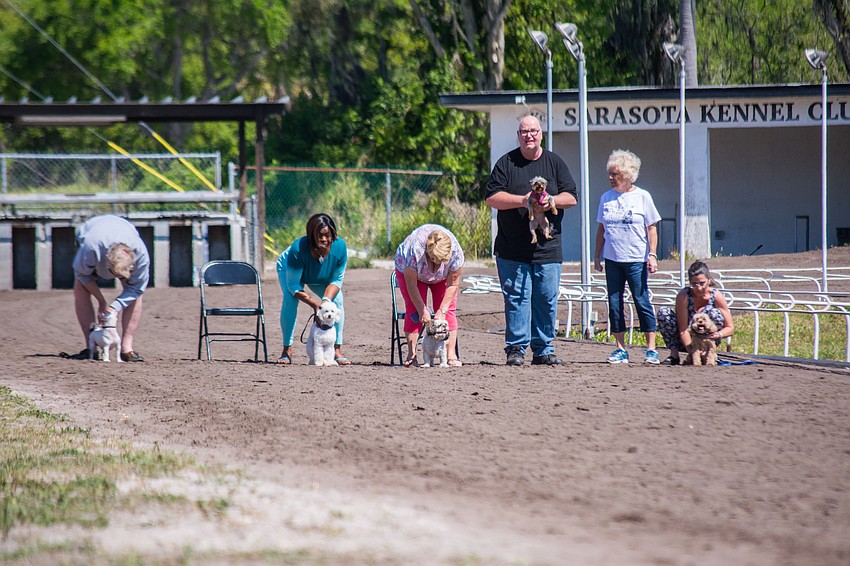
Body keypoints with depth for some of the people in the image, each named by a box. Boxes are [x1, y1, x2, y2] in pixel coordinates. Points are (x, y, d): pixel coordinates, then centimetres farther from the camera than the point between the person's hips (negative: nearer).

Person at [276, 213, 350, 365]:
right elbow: (293, 286, -34)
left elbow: (337, 280, -20)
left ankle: (337, 351, -8)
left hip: (322, 280, 3)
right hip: (289, 269, -3)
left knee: (337, 300, -16)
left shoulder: (340, 247, -33)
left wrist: (326, 300, -37)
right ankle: (287, 351, -18)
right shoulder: (298, 249, -43)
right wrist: (314, 304, -42)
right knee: (289, 300, -27)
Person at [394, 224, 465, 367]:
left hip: (442, 276, 2)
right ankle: (411, 354, -15)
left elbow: (453, 284, -22)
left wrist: (442, 311, -23)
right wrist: (422, 310, -27)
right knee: (413, 309, -17)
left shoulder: (455, 252, -36)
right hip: (408, 270, -2)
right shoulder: (415, 249, -42)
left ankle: (451, 356, -14)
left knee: (448, 310, -13)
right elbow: (411, 284, -30)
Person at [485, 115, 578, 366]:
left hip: (547, 248, 2)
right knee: (516, 298, -5)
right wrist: (522, 200, -16)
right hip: (513, 249, -2)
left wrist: (551, 201, -11)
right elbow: (492, 197, -3)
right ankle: (516, 348, 0)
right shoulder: (506, 163, 5)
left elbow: (571, 197, 8)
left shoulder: (555, 163, 11)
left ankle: (543, 350, 10)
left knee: (547, 299, 2)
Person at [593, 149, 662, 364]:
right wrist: (597, 255, 13)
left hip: (636, 260, -4)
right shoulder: (606, 198, 9)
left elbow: (651, 228, 0)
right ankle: (620, 349, 9)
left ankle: (651, 349, 1)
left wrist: (652, 255, -7)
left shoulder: (642, 197, -1)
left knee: (642, 302, -4)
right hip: (612, 259, 4)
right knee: (614, 304, 3)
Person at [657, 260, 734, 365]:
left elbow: (730, 328, -12)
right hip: (686, 341, 0)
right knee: (663, 312, -21)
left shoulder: (716, 296, -16)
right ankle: (674, 354, -16)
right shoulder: (683, 296, -19)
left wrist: (719, 335, -35)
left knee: (714, 313, -27)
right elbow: (683, 330, -23)